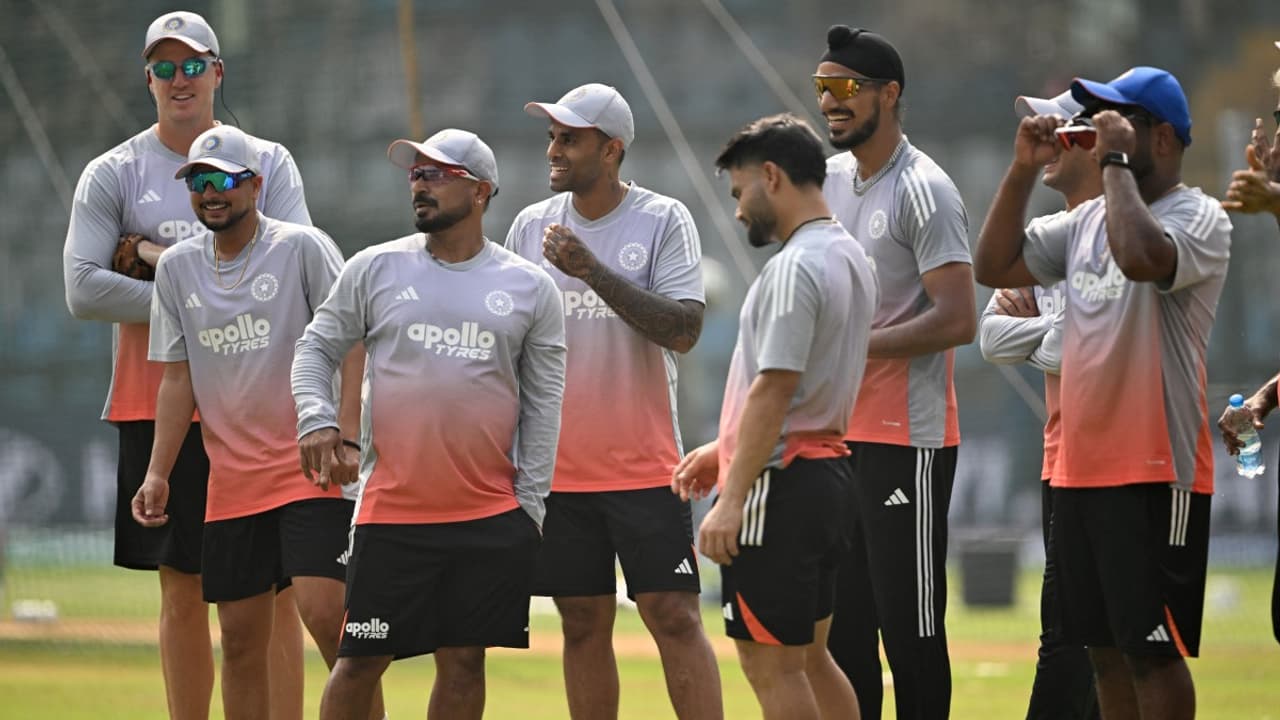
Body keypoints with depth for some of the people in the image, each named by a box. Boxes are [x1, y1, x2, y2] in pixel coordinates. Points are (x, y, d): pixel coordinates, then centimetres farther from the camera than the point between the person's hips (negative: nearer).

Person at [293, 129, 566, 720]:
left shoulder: (530, 288, 5)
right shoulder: (375, 269, 5)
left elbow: (543, 403, 7)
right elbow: (316, 347, 11)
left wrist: (530, 505, 1)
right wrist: (315, 418, -8)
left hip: (491, 516, 0)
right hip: (391, 511, 0)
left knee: (464, 661, 3)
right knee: (361, 660, 0)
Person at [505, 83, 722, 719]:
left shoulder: (664, 220, -4)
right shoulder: (531, 225, 8)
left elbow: (684, 328, -15)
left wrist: (593, 269, -21)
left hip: (644, 467, -4)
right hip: (557, 469, 4)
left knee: (674, 617, -7)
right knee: (583, 626, 6)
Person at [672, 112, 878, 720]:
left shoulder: (795, 268, -16)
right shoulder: (850, 258, 15)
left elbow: (774, 390, -22)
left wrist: (732, 498, -23)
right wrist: (723, 451, 26)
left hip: (781, 486, -10)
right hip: (827, 470, 10)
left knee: (772, 667, -6)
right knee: (808, 658, 15)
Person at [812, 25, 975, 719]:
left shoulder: (923, 191, -13)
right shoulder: (831, 179, 13)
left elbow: (957, 319, -20)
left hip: (907, 439, -9)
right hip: (837, 433, 9)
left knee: (910, 628, -7)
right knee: (842, 628, 11)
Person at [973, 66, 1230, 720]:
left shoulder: (1198, 218, -9)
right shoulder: (1087, 220, 15)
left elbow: (1141, 255, -31)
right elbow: (993, 265, 14)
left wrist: (1116, 162, -19)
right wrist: (1023, 171, 5)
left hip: (1155, 473, -8)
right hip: (1079, 468, 8)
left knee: (1152, 652, -6)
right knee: (1105, 649, 13)